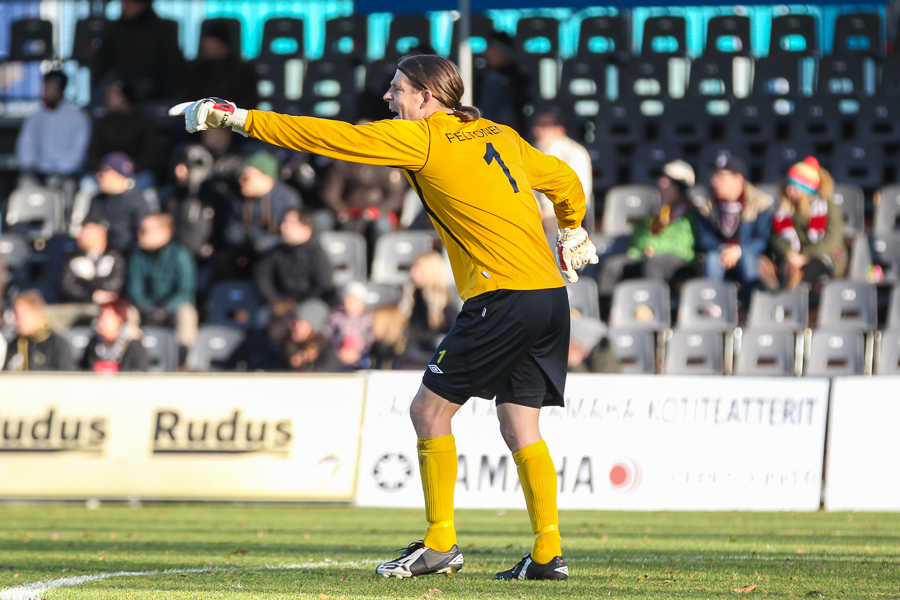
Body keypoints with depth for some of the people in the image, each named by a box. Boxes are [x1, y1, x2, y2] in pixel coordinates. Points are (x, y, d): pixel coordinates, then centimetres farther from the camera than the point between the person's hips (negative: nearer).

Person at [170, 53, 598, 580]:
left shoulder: (422, 138, -3)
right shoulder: (501, 136, 19)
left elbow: (329, 137, -3)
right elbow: (565, 179, 31)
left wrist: (238, 118, 0)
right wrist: (573, 235, 48)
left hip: (503, 295, -8)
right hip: (550, 293, 8)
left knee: (430, 409, 2)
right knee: (520, 427, 9)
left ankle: (441, 544, 3)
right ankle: (548, 553, 2)